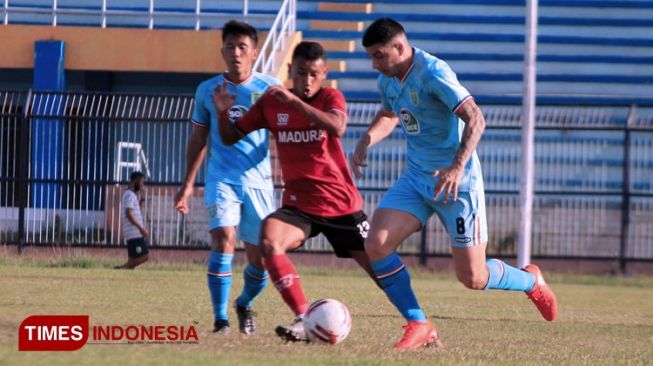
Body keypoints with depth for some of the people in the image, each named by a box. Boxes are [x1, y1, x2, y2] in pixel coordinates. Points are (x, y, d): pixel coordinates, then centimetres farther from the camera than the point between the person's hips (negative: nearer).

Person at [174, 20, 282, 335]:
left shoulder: (270, 89, 0)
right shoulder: (207, 90, 5)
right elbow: (198, 139, 15)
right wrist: (187, 184, 15)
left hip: (258, 180, 0)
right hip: (221, 178, 0)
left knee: (261, 257, 4)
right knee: (224, 238, -22)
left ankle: (244, 304, 35)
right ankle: (220, 318, -17)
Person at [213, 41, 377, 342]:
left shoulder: (331, 98, -6)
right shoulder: (271, 103, 2)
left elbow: (337, 127, -30)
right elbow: (231, 137, 9)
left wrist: (294, 100, -35)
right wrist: (223, 113, -12)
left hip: (341, 203, -2)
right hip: (299, 204, 2)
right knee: (269, 241, -29)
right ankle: (304, 320, -28)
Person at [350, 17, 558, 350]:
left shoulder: (432, 72, -20)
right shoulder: (387, 81, 4)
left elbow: (475, 119, -27)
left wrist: (458, 166, -39)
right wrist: (364, 143, 6)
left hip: (457, 183, -7)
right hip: (416, 179, 7)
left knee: (473, 278, -3)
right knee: (375, 246, -12)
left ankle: (530, 281, 29)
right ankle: (419, 327, -2)